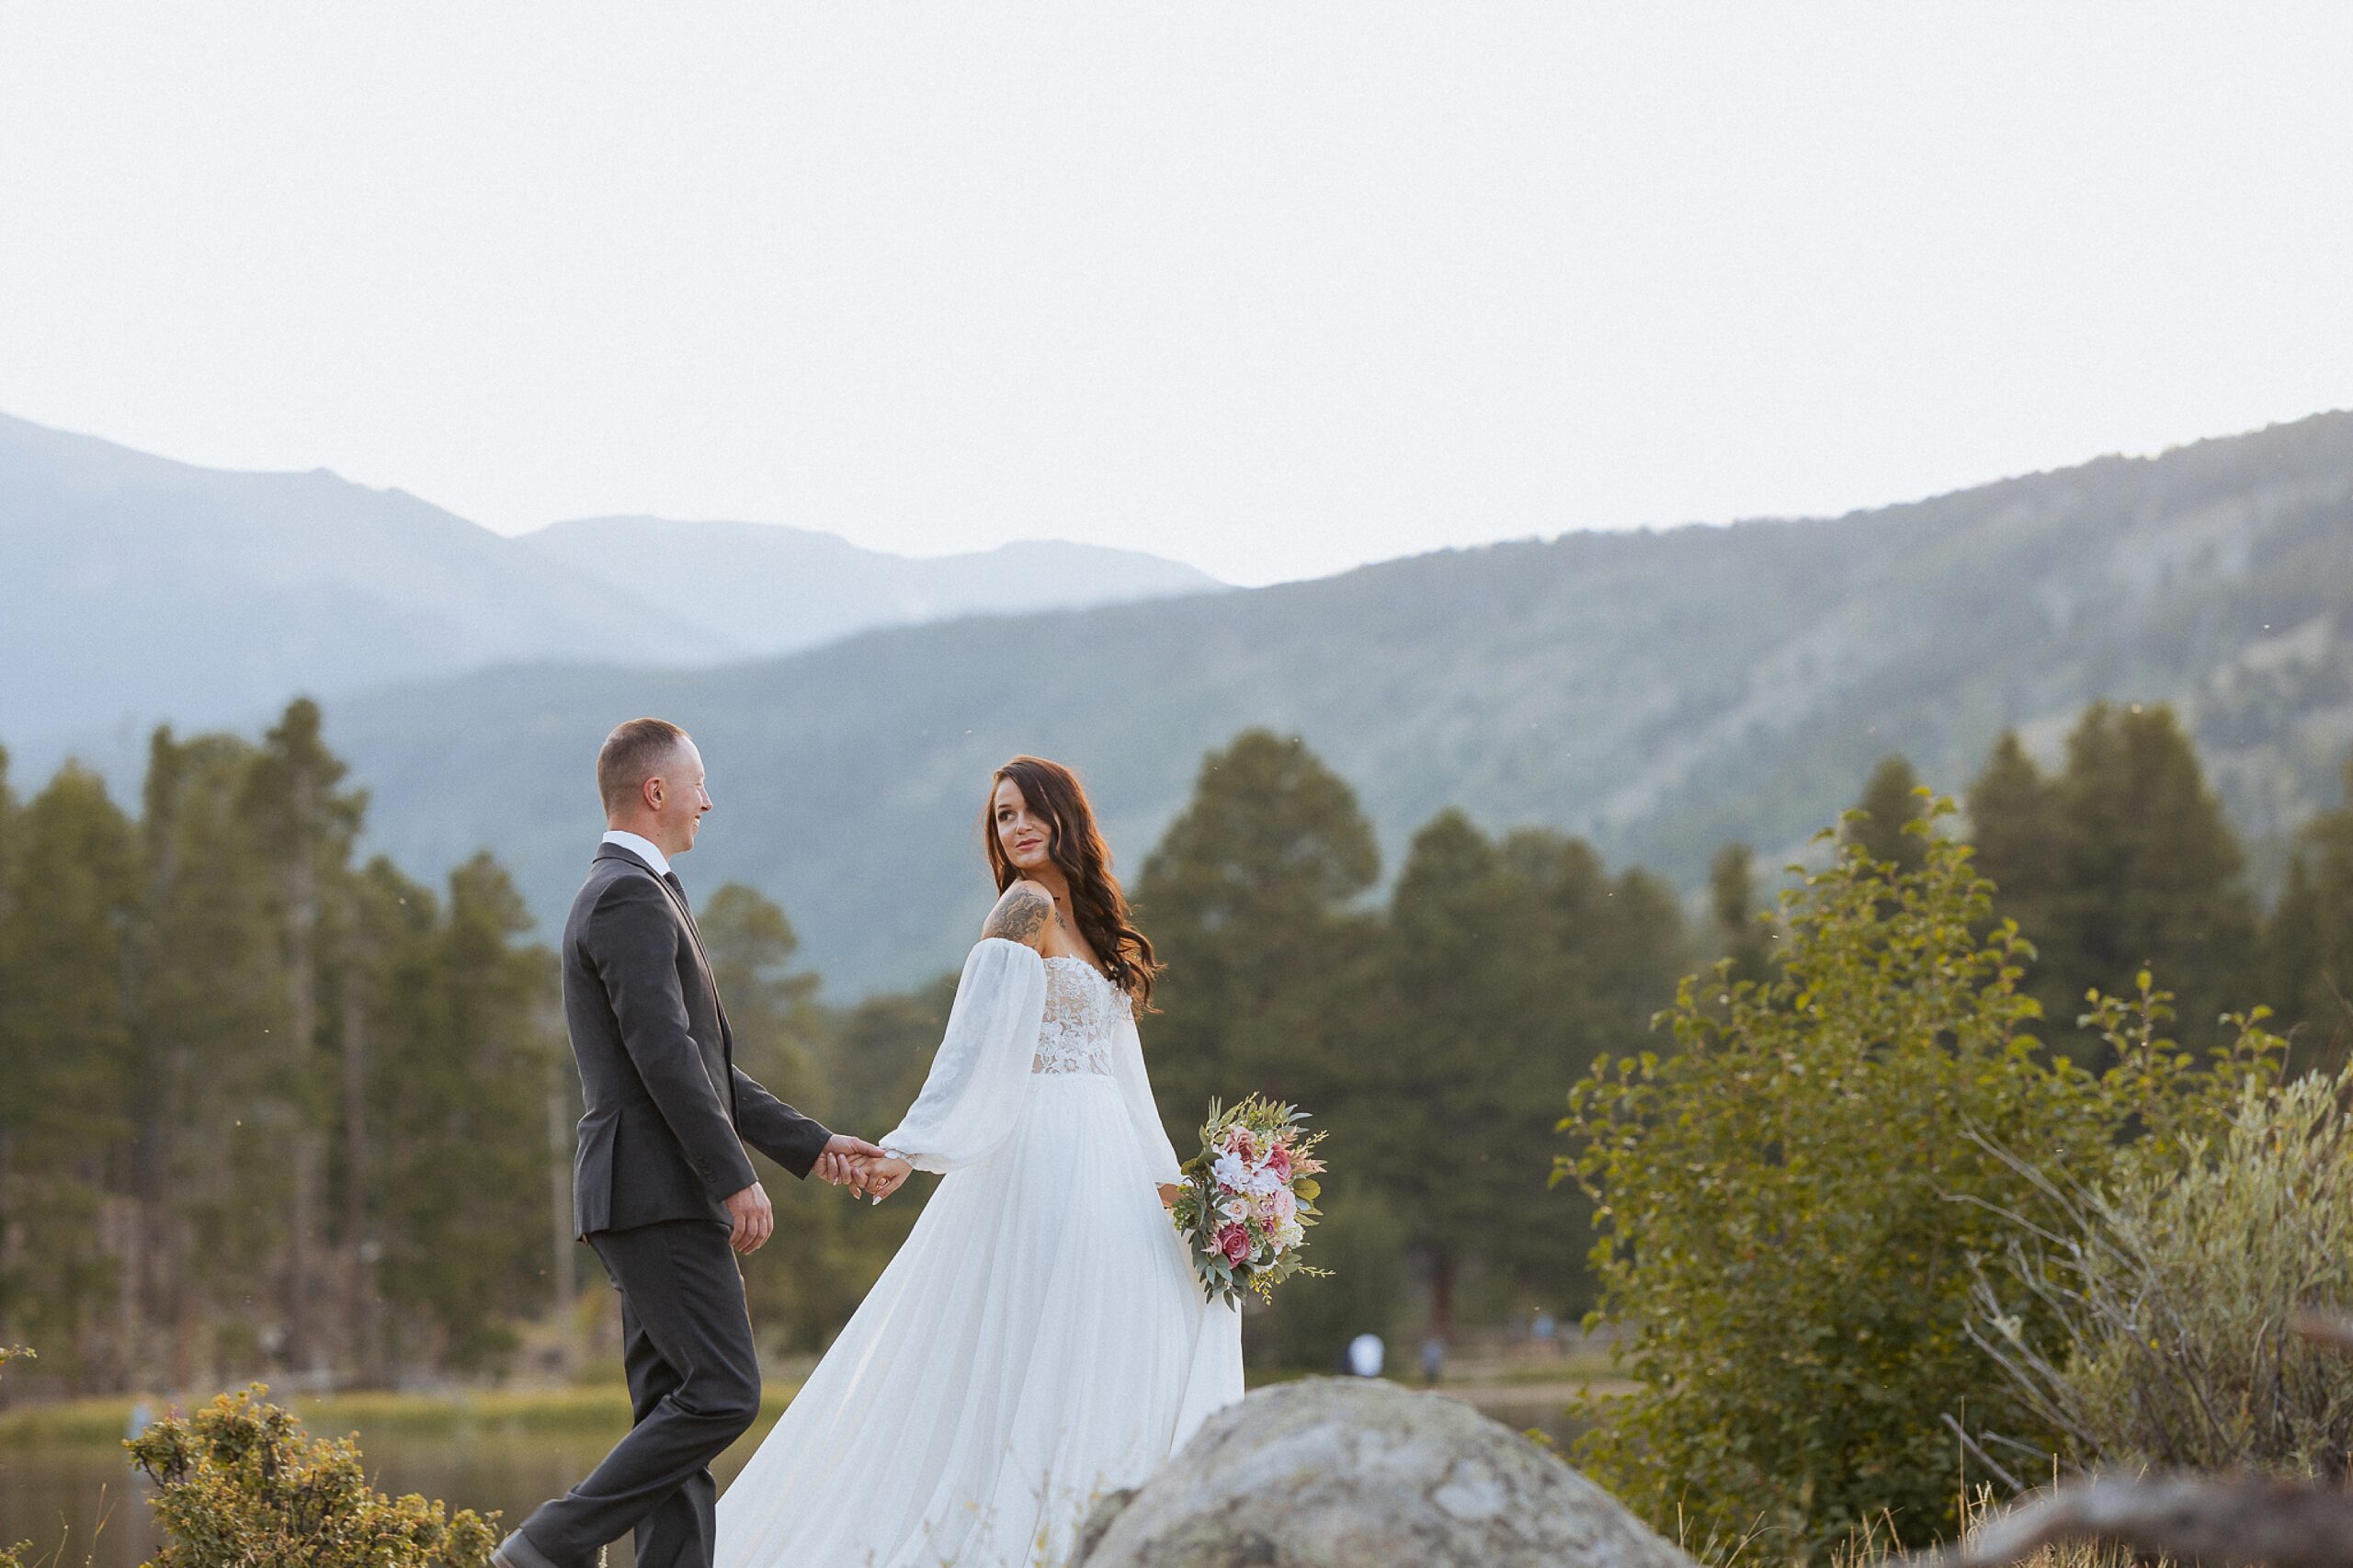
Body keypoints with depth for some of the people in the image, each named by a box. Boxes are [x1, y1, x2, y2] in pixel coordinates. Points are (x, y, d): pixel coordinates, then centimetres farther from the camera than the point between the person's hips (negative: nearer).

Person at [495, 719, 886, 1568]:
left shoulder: (635, 895, 23)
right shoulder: (629, 899, -11)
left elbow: (699, 1065, 25)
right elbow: (664, 1053, -20)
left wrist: (809, 1144, 22)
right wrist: (735, 1178, -19)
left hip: (660, 1201, 11)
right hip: (658, 1191, -11)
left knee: (678, 1412, 6)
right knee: (722, 1393, -12)